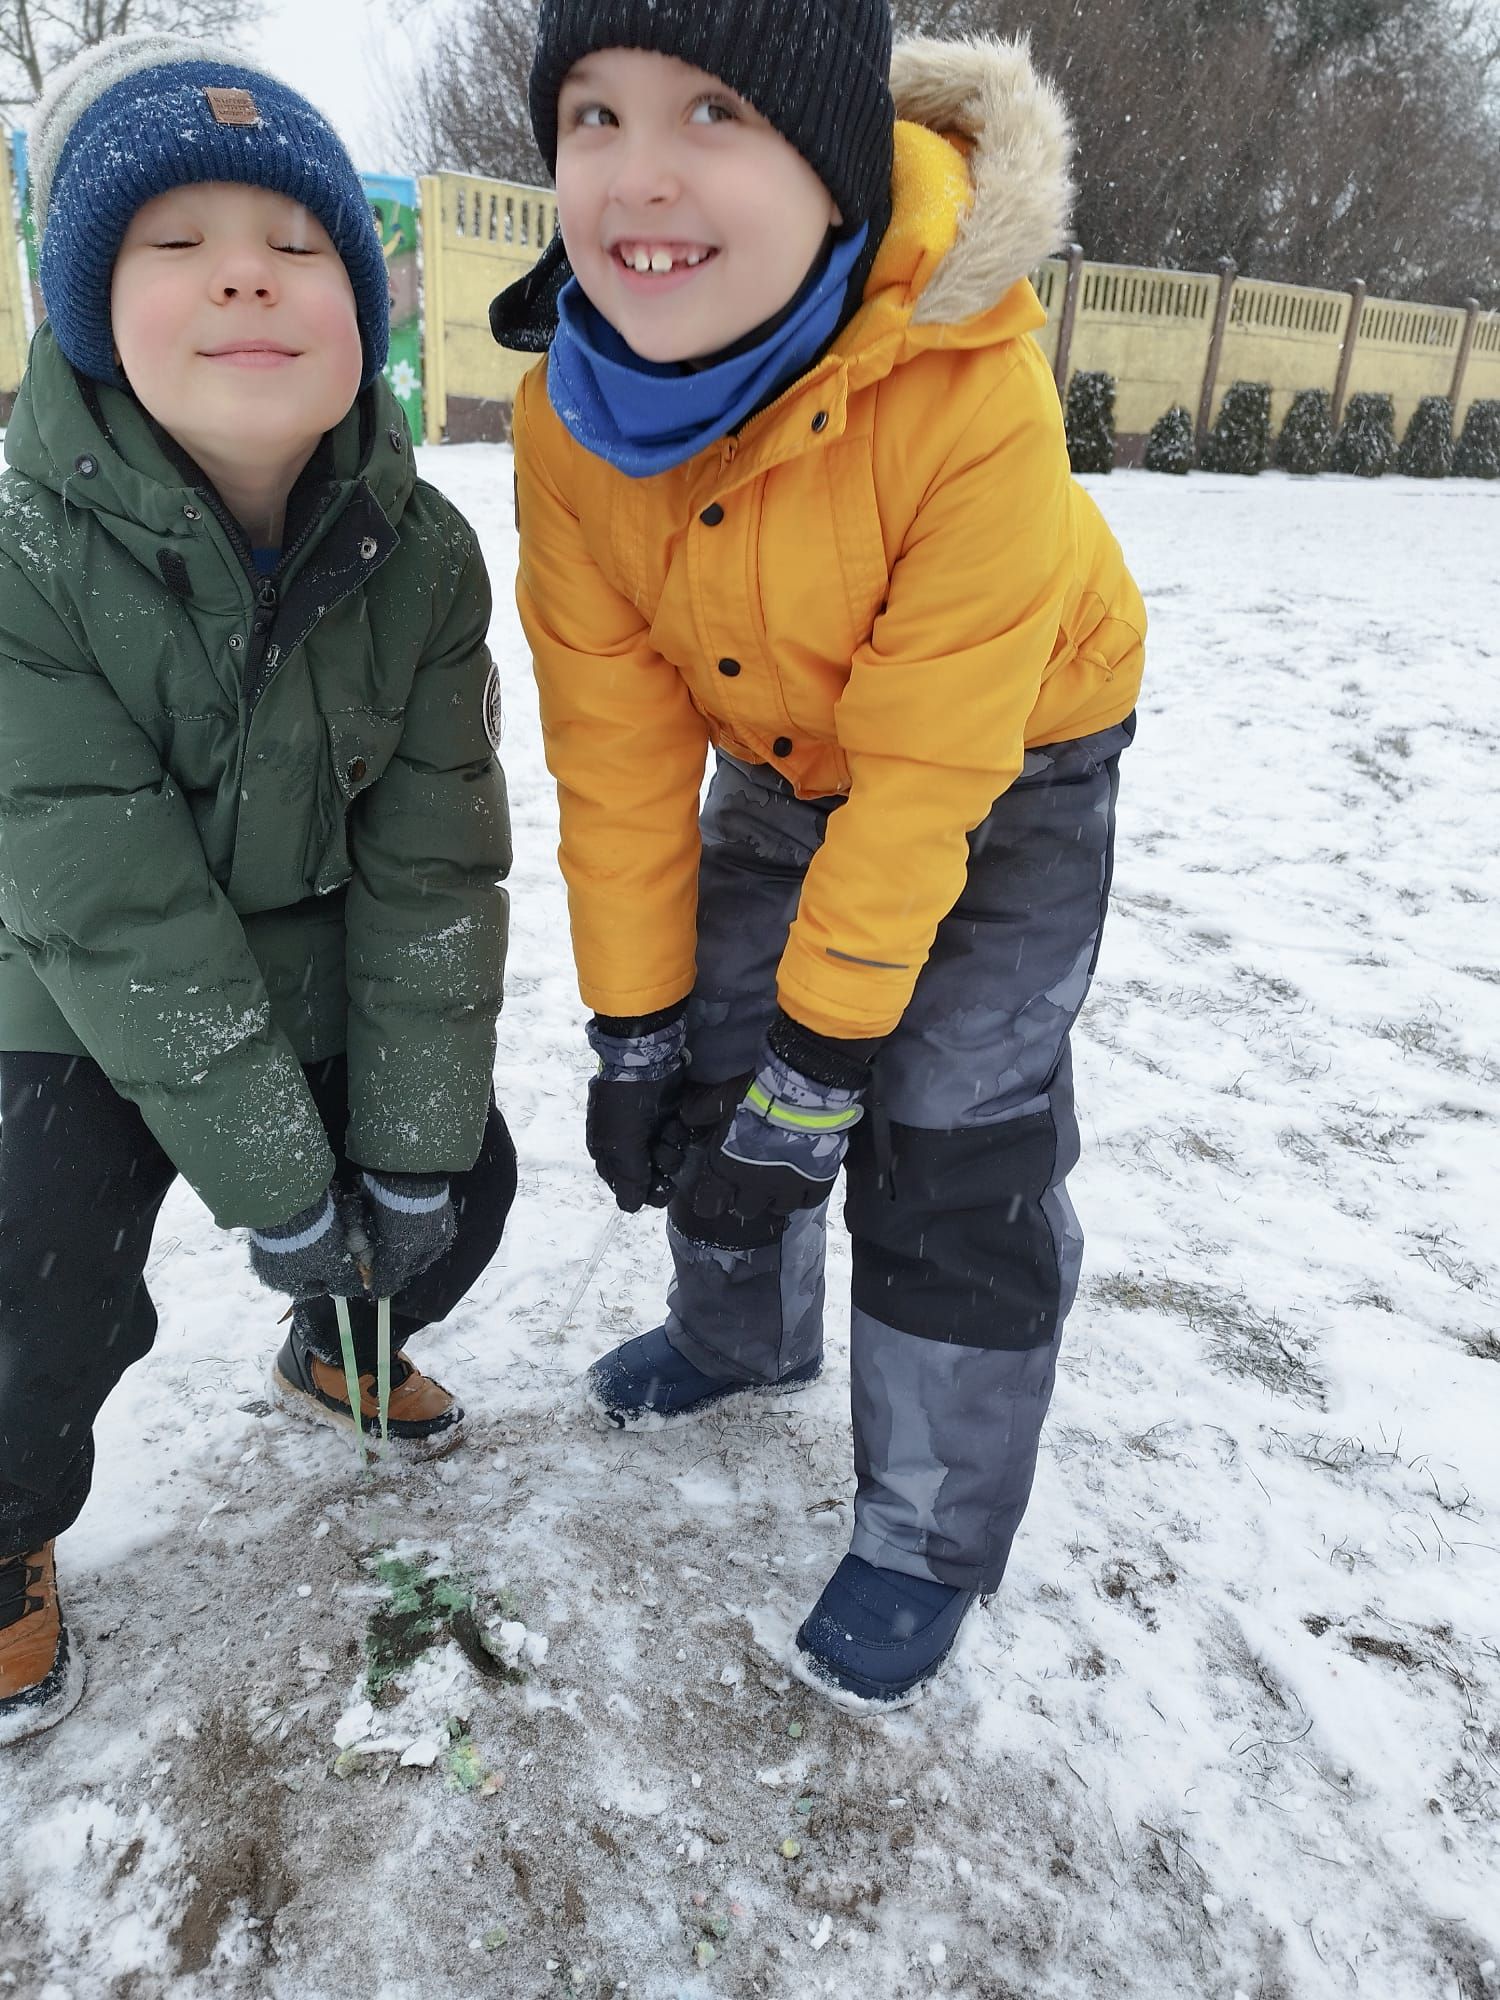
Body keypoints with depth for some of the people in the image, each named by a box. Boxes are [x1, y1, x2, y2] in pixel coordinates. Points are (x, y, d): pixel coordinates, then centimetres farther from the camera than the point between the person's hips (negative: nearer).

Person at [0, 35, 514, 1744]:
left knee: (461, 1183, 4)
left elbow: (436, 867, -17)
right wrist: (275, 1187, -23)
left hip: (329, 977, 4)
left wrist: (408, 1141, -17)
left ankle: (342, 1350, 39)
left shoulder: (420, 556, -17)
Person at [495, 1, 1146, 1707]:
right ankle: (746, 1334, 39)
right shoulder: (575, 411, -21)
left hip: (1005, 769, -4)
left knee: (954, 1147, -8)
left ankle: (932, 1536, 13)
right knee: (705, 1062, 10)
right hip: (783, 759, 5)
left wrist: (820, 1061, -25)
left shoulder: (973, 399, -36)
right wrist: (632, 1025, -14)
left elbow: (924, 780, -31)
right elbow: (616, 740, -16)